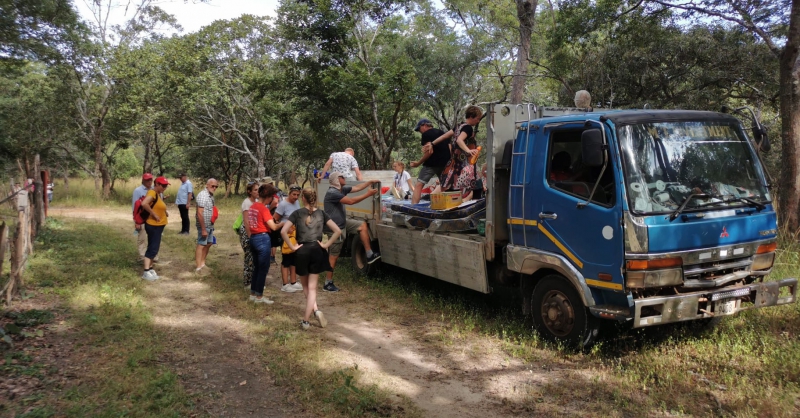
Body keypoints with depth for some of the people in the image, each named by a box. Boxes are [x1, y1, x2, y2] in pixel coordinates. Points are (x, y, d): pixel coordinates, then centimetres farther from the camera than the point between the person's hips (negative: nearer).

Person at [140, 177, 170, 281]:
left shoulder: (159, 194, 12)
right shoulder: (152, 193, -17)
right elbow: (144, 203, -34)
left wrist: (164, 212, 8)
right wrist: (154, 214, -26)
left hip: (158, 225, 10)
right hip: (153, 225, -10)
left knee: (154, 248, 14)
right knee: (153, 248, -7)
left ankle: (150, 269, 22)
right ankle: (146, 272, -3)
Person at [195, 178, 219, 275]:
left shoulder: (211, 195, 9)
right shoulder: (202, 195, -19)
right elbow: (199, 213, -23)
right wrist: (203, 229, -23)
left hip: (210, 225, 9)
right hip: (204, 225, -9)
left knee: (208, 243, 16)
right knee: (201, 245, -1)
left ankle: (202, 263, 29)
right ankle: (198, 267, 7)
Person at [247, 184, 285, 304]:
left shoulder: (252, 206, 10)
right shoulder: (263, 208, -16)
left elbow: (247, 222, 15)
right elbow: (273, 227, -18)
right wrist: (283, 223, -2)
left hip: (253, 238, 9)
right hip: (263, 239, -9)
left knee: (256, 267, 17)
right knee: (263, 268, 0)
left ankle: (253, 294, 23)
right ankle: (259, 297, 5)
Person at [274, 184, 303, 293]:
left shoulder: (297, 202, 4)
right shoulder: (283, 204, -17)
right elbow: (275, 220, -17)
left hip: (296, 235, 7)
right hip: (286, 235, -7)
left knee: (294, 259, 14)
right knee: (286, 260, -1)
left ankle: (293, 282, 25)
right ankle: (285, 285, 6)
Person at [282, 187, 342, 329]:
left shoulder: (297, 213, -4)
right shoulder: (321, 214, 1)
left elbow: (283, 231, -15)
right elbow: (338, 231, -5)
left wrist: (292, 246, -7)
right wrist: (326, 244, 0)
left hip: (302, 252, -1)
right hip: (317, 251, 1)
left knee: (306, 286, 18)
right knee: (312, 287, 6)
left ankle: (316, 310, 3)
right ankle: (306, 320, -1)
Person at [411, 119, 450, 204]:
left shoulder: (426, 134, -4)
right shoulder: (442, 132, 19)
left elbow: (430, 151, -15)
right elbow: (449, 149, 18)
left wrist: (418, 163, -10)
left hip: (432, 163, -7)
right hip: (444, 163, 7)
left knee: (419, 185, -9)